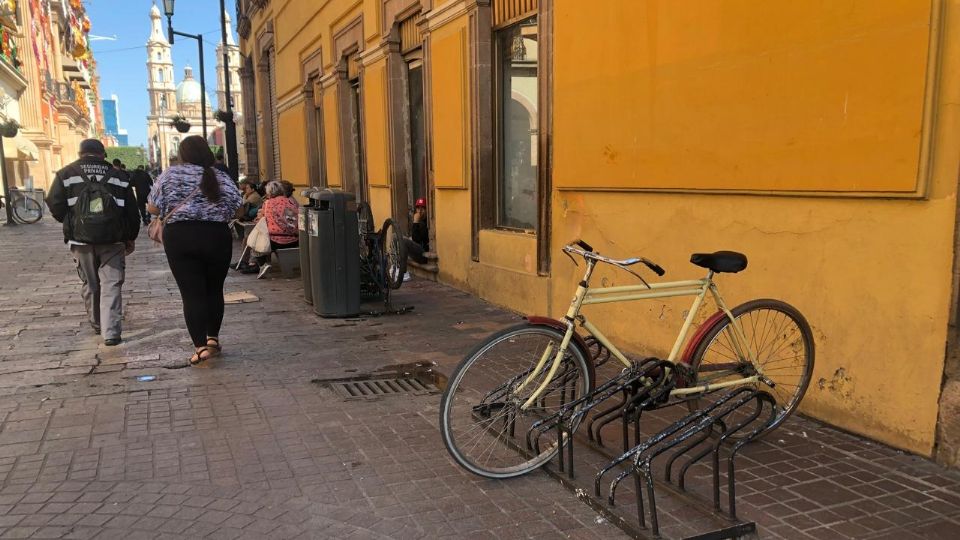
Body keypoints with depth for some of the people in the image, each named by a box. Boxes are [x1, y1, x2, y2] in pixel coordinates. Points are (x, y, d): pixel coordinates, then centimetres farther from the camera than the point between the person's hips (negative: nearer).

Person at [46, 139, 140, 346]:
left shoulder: (65, 174, 2)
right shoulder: (117, 176, 5)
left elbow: (55, 208, -2)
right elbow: (132, 211, 5)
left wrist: (72, 223, 17)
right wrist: (131, 238, 16)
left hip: (81, 239, 1)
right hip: (113, 240, 0)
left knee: (90, 284, 16)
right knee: (111, 284, -1)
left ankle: (97, 324, 30)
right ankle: (110, 332, -9)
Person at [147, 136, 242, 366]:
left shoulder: (170, 174, -1)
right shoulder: (222, 178, 3)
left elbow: (152, 208, 0)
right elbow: (236, 209, 1)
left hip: (179, 237, -2)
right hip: (217, 237, 2)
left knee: (192, 294, 1)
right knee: (214, 290, 16)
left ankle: (201, 346, -3)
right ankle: (213, 339, 23)